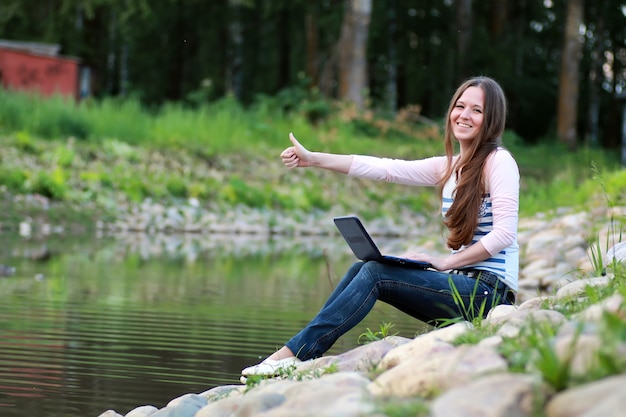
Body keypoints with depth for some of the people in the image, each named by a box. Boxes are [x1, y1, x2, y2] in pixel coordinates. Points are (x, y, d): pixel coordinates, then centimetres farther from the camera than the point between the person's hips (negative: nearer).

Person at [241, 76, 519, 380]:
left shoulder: (499, 161, -8)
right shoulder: (448, 167, 14)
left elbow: (505, 233, -17)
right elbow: (384, 168, 8)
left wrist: (446, 262, -18)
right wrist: (312, 159, 1)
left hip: (489, 290, -7)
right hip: (462, 285, 7)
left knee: (375, 273, -18)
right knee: (362, 268, -3)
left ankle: (294, 354, -18)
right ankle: (302, 349, -9)